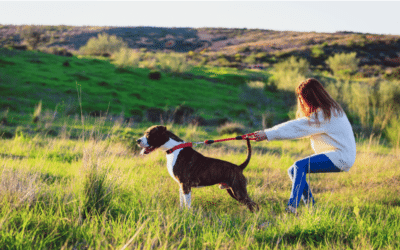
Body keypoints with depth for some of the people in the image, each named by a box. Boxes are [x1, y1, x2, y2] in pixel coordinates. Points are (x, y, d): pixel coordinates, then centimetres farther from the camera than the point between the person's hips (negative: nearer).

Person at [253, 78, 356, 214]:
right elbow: (298, 126, 13)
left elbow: (297, 127, -22)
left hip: (341, 157, -10)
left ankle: (292, 207, -32)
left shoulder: (324, 114, -17)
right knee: (293, 171, 4)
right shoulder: (329, 110, 15)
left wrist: (267, 134, -23)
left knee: (300, 166, -26)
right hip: (334, 154, 10)